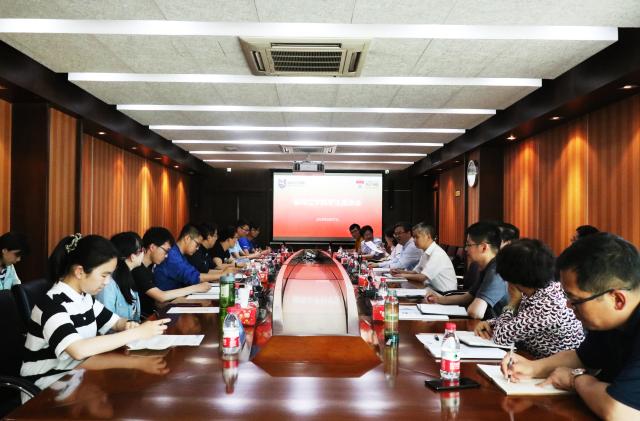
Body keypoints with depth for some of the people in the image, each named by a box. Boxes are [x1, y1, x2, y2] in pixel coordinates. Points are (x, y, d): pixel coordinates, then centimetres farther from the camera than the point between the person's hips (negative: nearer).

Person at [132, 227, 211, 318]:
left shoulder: (148, 267, 10)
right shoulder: (137, 269, -18)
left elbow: (155, 298, 8)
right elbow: (161, 297, -23)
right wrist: (195, 288, -16)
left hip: (152, 313, 8)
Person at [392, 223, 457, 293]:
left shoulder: (437, 253, -18)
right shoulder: (426, 253, 9)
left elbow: (423, 277, -21)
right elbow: (416, 272, 16)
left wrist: (404, 275, -7)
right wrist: (401, 271, -1)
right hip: (432, 289, 8)